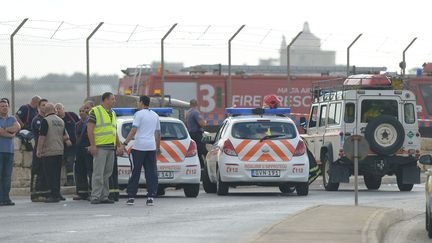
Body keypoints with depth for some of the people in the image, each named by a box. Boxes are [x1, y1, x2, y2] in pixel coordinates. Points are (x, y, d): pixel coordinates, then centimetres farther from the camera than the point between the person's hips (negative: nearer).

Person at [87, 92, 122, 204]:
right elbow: (89, 129, -9)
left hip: (111, 148, 8)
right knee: (98, 173, -9)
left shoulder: (112, 113, 20)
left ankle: (104, 196, 13)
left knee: (107, 174, 8)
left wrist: (119, 145, 18)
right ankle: (95, 197, -8)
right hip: (100, 147, -8)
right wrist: (92, 145, -16)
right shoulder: (95, 111, -4)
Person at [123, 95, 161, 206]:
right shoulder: (155, 115, 14)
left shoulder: (139, 114, -5)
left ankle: (131, 197, 1)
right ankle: (151, 197, -2)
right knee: (151, 173, 4)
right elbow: (158, 133, 19)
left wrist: (125, 143, -13)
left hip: (139, 147, -5)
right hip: (151, 147, 5)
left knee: (135, 172, 0)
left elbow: (133, 130, -13)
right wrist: (158, 147, 28)